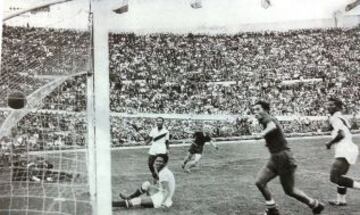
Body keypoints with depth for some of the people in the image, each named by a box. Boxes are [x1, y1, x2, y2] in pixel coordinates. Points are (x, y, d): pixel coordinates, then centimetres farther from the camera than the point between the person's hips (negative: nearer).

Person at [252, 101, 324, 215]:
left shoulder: (268, 119, -16)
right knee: (259, 182, -5)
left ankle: (315, 205, 24)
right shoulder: (265, 121, 12)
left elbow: (272, 126, -42)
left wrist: (263, 133, -62)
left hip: (284, 158, -8)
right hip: (274, 159, 9)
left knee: (290, 191, 4)